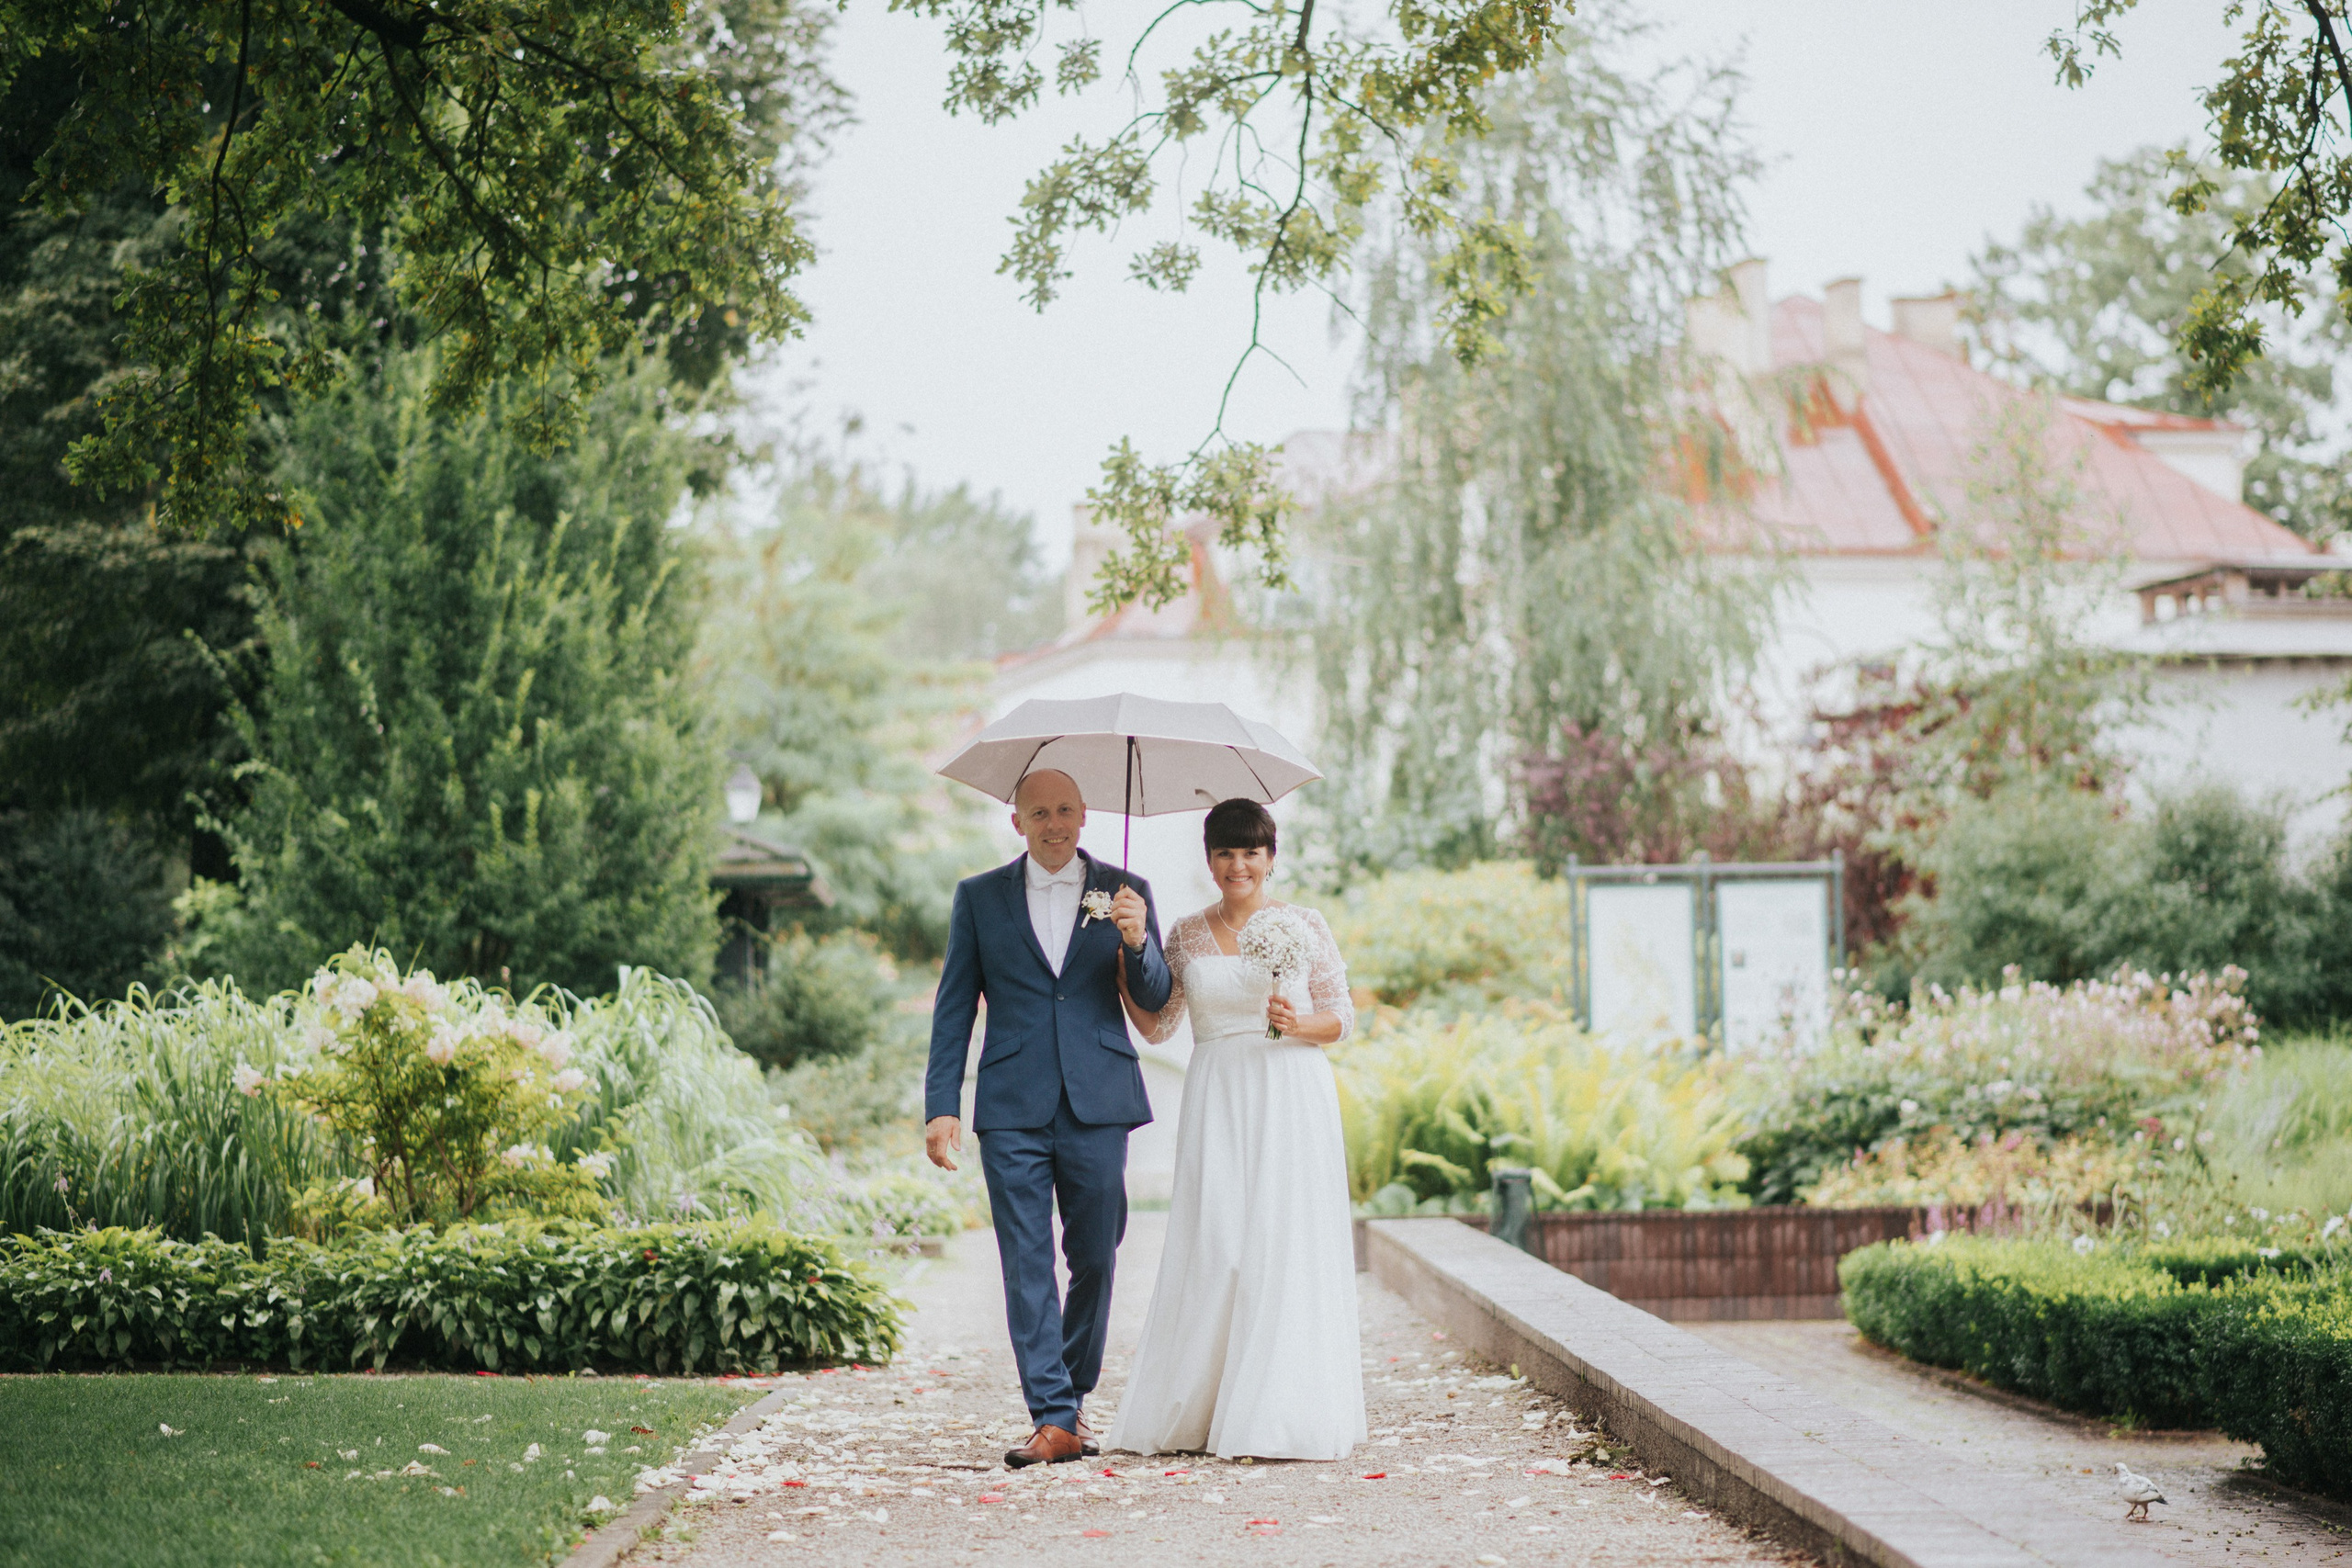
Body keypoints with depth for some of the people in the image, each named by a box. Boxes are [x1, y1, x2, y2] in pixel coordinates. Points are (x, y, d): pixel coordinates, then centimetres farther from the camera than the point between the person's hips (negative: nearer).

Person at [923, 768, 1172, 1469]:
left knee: (1095, 1260, 7)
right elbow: (954, 1009, 7)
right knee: (1027, 1266, -5)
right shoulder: (979, 897, 7)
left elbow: (1156, 998, 3)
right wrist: (941, 1107, -1)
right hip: (1013, 1112, 0)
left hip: (1098, 1106, 1)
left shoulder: (1124, 892, 7)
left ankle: (1073, 1395, 25)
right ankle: (1053, 1419, -5)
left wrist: (1138, 942, -18)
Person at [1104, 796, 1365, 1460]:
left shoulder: (1305, 927, 3)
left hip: (1293, 1100, -2)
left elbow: (1343, 1018, 6)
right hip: (1217, 1102, 2)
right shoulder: (1187, 936, 11)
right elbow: (1156, 1025, 9)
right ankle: (1198, 1411, 5)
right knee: (1213, 1248, -2)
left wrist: (1298, 1024, -14)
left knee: (1286, 1244, -5)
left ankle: (1282, 1416, 0)